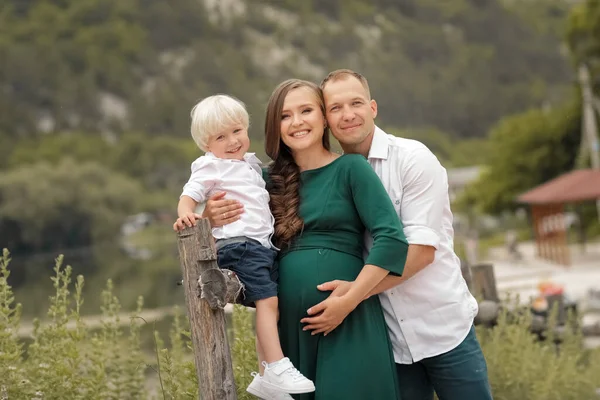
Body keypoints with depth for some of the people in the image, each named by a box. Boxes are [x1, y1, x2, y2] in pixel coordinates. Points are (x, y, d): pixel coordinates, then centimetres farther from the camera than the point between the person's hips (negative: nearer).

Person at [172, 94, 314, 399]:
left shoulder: (251, 162, 21)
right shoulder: (211, 167, -1)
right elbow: (189, 195, -11)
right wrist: (185, 215, -31)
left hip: (262, 244, 8)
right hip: (238, 245, -8)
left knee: (270, 307, 7)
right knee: (268, 300, -20)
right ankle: (277, 369, -22)